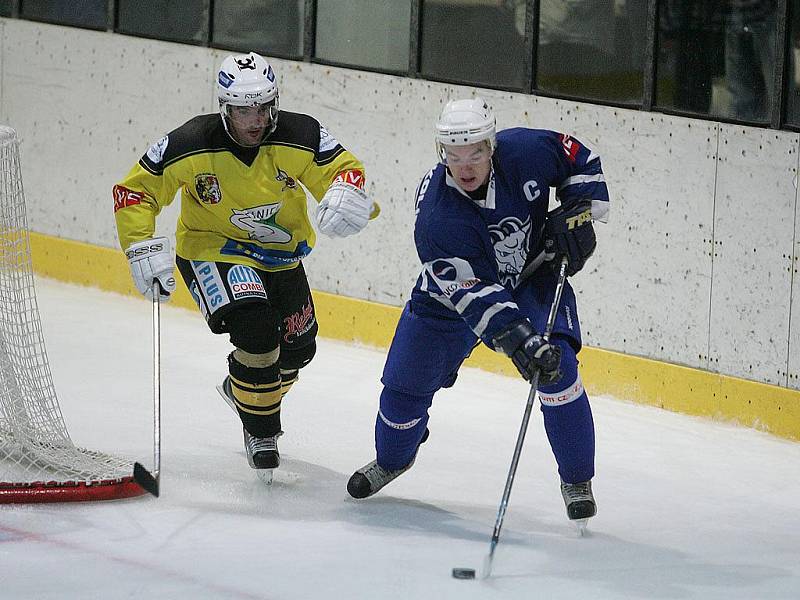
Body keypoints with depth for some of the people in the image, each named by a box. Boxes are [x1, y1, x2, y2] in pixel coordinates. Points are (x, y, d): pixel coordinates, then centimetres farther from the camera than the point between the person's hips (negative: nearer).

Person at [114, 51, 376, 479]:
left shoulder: (300, 136, -21)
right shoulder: (191, 146, -25)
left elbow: (344, 168, -12)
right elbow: (134, 190, -15)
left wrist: (346, 194, -36)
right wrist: (143, 248, -25)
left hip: (279, 252, 5)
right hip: (211, 250, -4)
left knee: (296, 348, 15)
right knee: (255, 329, -27)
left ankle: (242, 389, 49)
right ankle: (260, 431, -6)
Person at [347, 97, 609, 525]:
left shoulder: (524, 152, -27)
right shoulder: (435, 216, -34)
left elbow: (581, 161, -5)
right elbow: (472, 293, -38)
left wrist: (579, 213, -19)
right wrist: (520, 342, -49)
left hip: (532, 275, 1)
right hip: (453, 290, -1)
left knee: (557, 367, -21)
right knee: (405, 383, 4)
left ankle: (576, 480, -3)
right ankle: (392, 459, 38)